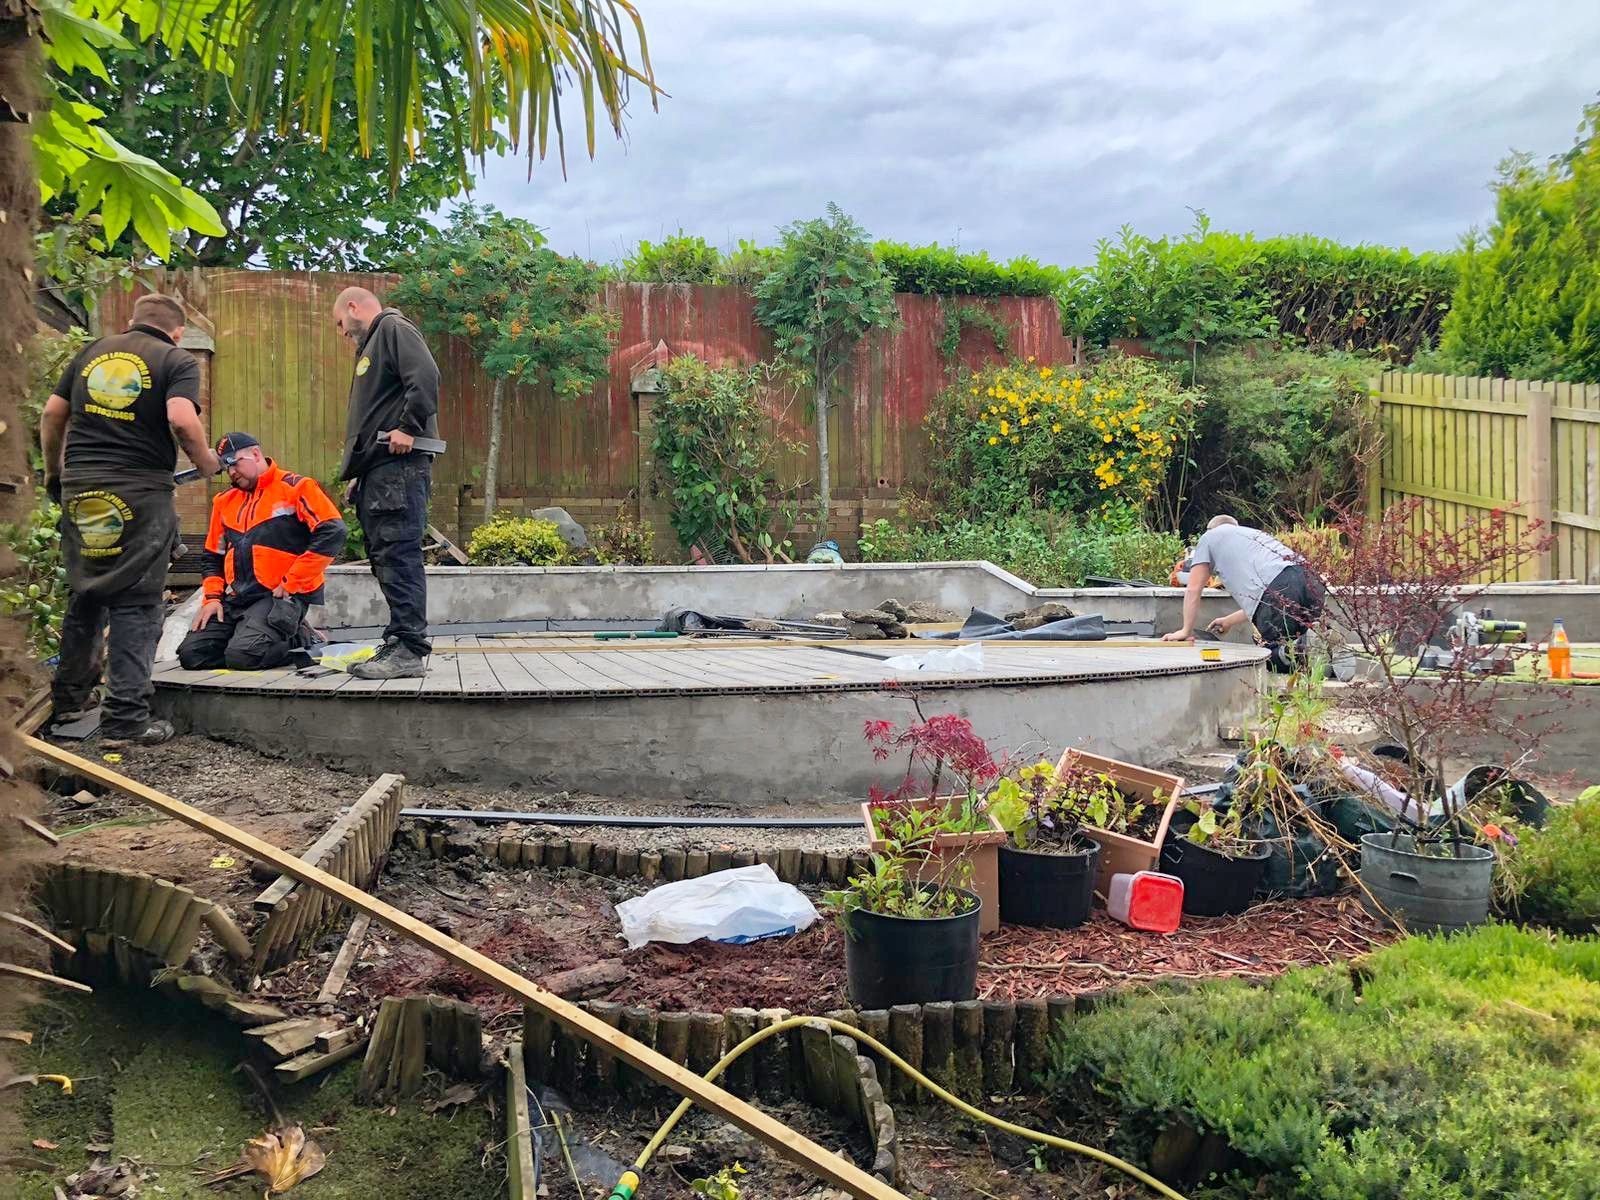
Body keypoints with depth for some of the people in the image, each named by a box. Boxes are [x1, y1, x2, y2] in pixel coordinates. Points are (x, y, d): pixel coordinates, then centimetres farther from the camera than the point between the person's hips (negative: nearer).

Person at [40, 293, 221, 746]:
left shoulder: (92, 352, 14)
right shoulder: (177, 361, -1)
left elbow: (52, 414, 15)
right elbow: (182, 421, -18)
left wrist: (53, 471, 27)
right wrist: (206, 463, -1)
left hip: (79, 489, 5)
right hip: (141, 494, -5)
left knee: (85, 594, 21)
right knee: (135, 605, 0)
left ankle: (70, 694, 32)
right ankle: (125, 720, -2)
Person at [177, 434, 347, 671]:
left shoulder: (296, 488, -4)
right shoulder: (225, 501, 18)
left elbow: (332, 534, -16)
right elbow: (214, 556, 26)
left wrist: (291, 584, -15)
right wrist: (212, 597, 7)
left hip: (281, 597, -7)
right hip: (235, 599, 7)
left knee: (242, 656, -27)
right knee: (191, 655, -8)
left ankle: (299, 640, -1)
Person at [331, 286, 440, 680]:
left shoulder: (394, 328, 0)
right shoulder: (371, 344, 29)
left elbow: (426, 376, -19)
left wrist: (409, 428, -20)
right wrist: (357, 475, 22)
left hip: (398, 466, -10)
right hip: (377, 471, 10)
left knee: (399, 557, -12)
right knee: (385, 559, 9)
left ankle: (410, 649, -13)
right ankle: (398, 645, 12)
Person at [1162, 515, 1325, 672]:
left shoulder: (1209, 538, 24)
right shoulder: (1255, 533, 41)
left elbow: (1193, 590, 20)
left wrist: (1186, 631, 30)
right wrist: (1230, 621, 53)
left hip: (1279, 589, -6)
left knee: (1272, 654, 4)